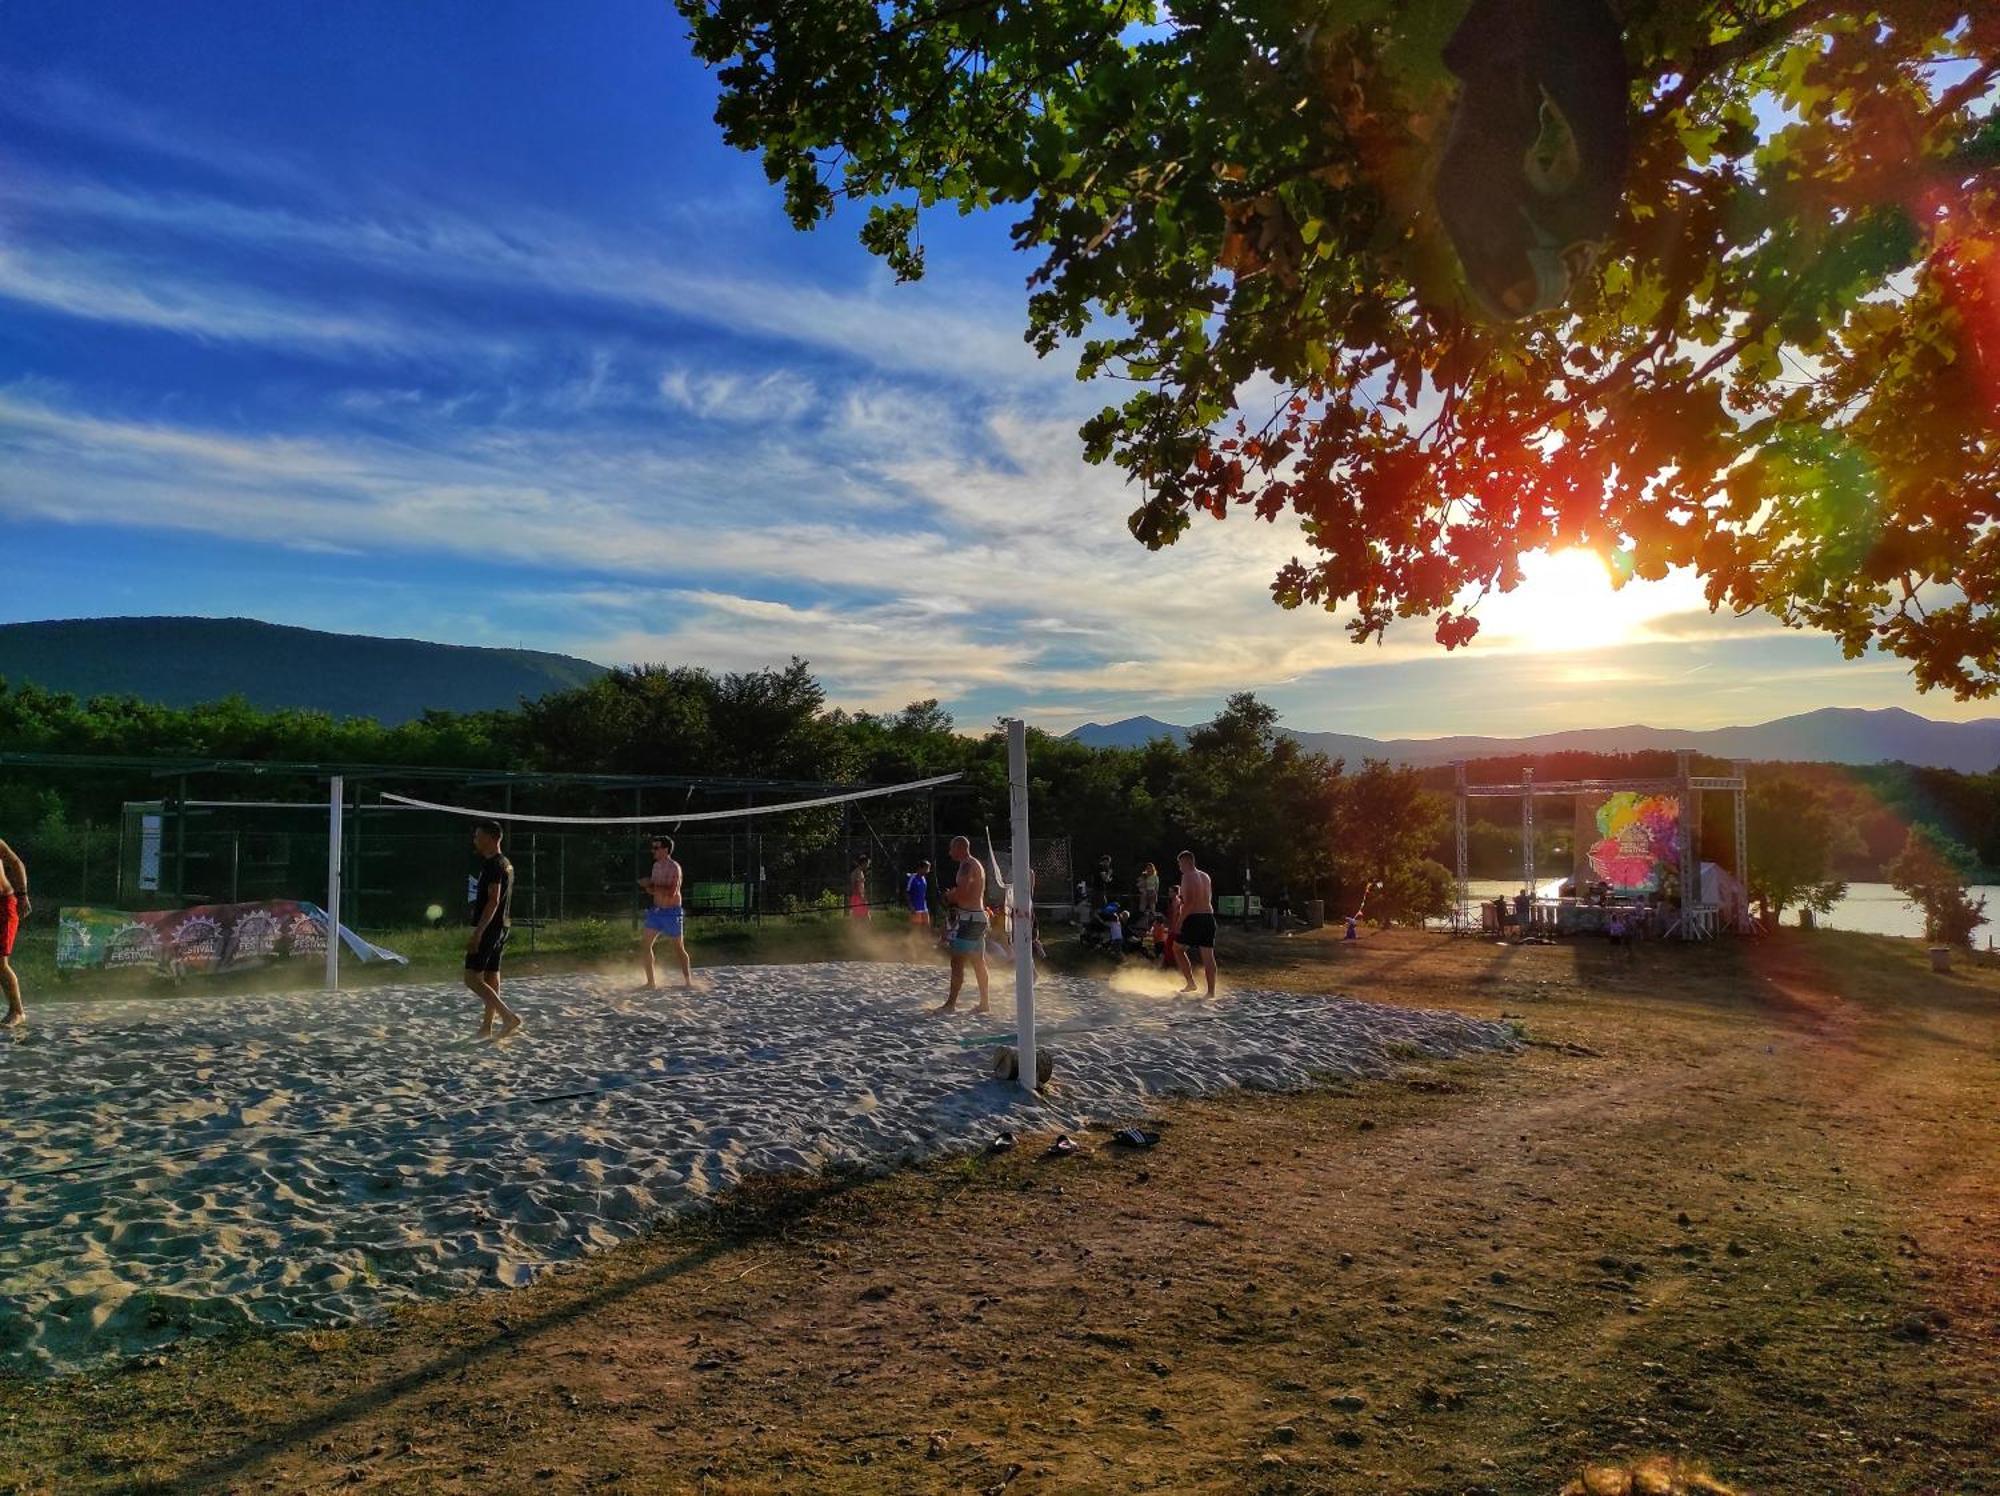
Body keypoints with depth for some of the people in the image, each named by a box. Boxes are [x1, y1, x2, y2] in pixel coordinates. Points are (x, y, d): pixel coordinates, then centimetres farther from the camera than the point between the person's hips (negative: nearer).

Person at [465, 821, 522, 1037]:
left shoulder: (493, 865, -15)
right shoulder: (506, 864, 15)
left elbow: (493, 901, -22)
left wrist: (477, 933, -24)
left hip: (489, 928, -10)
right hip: (501, 928, 10)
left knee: (472, 978, -9)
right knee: (491, 977, 11)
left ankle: (509, 1016, -15)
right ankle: (487, 1025, 15)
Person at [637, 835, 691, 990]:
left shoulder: (674, 868, -16)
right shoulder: (656, 866, 10)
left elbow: (671, 892, -26)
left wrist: (651, 886, -24)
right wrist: (648, 885, -3)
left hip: (671, 913, -8)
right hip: (656, 911, 8)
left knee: (678, 948, 2)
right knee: (644, 944, 3)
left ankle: (688, 982, 14)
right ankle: (651, 981, 13)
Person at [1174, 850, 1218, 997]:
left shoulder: (1188, 876, -9)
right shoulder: (1206, 877, 17)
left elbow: (1189, 902, -18)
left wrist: (1179, 923, -16)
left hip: (1194, 918, -7)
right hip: (1209, 917, 7)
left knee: (1178, 948, 10)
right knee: (1208, 955, 5)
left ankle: (1190, 983, 4)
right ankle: (1211, 991, 3)